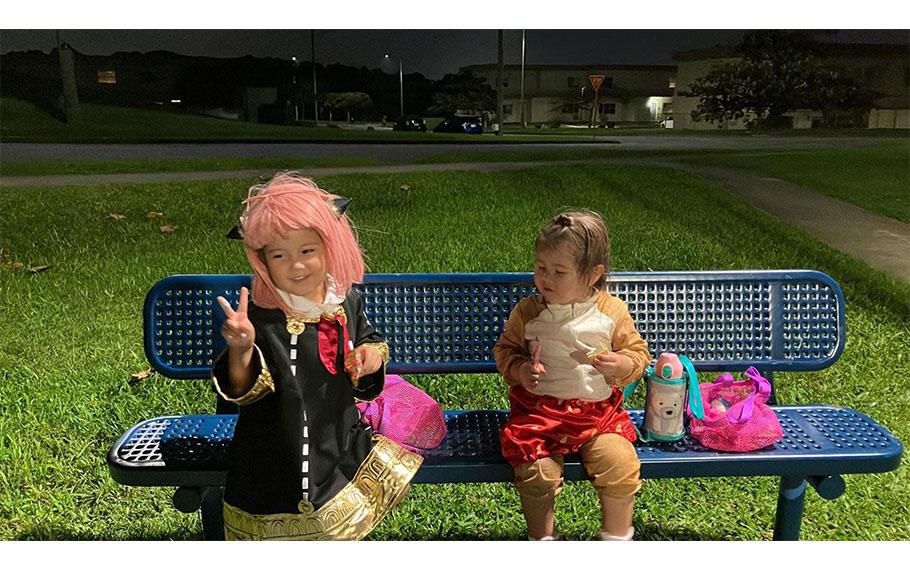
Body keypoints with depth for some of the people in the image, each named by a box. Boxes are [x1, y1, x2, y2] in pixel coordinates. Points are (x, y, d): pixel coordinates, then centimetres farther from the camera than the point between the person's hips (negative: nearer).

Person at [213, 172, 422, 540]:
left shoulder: (346, 302, -5)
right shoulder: (261, 317, -22)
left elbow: (364, 362, 12)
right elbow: (243, 391, -27)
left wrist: (372, 355, -12)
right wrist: (240, 349, -46)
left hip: (339, 449, 5)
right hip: (277, 465, -4)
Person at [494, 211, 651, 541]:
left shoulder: (612, 311, -1)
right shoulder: (527, 312, -1)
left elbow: (638, 353, 8)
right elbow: (505, 349, 11)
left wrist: (621, 364, -14)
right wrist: (518, 370, -10)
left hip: (598, 410, 1)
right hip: (538, 409, 0)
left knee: (620, 464, -17)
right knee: (537, 471, -19)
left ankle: (618, 536, 11)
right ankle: (541, 538, 9)